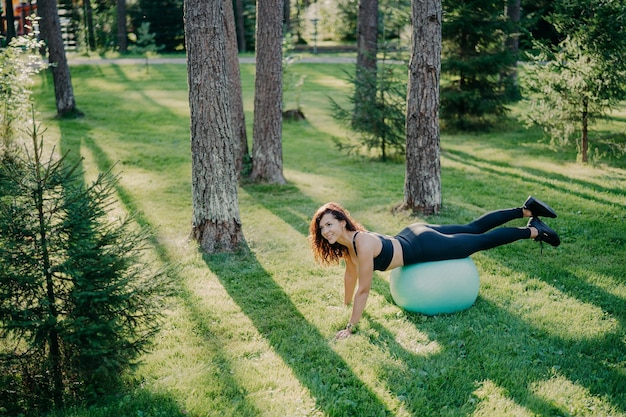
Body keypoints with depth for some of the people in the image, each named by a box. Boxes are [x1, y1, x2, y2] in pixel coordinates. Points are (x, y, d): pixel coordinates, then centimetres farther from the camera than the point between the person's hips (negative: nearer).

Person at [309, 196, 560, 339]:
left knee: (481, 241, 10)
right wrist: (346, 305, 20)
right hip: (414, 235, 7)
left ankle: (534, 231, 27)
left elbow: (364, 289, -31)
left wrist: (350, 327, -26)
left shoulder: (362, 244, -34)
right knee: (473, 229, 20)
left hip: (426, 247, -7)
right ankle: (527, 209, 35)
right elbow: (350, 273, 10)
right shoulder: (344, 243, -9)